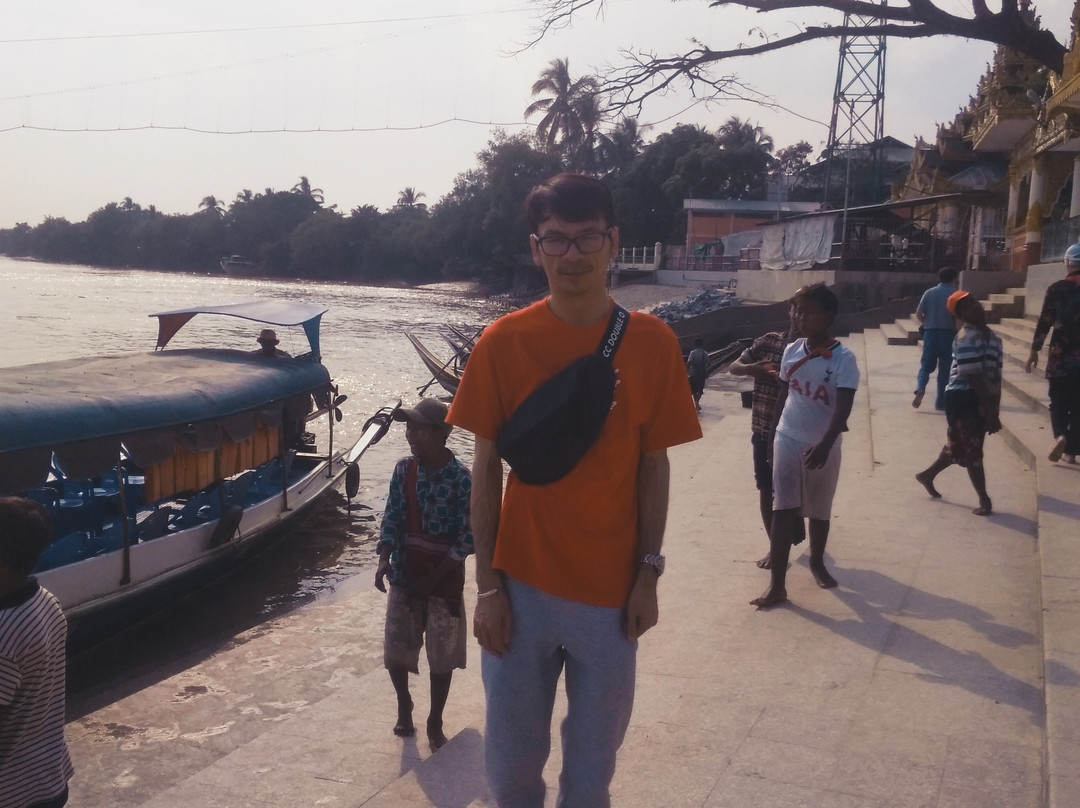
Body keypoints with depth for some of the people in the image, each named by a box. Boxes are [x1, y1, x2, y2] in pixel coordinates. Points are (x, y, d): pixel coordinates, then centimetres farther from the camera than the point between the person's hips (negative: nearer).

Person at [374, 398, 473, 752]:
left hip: (444, 580, -4)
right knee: (395, 650, 10)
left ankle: (435, 722, 26)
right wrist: (384, 560, -17)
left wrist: (433, 577, -18)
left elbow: (467, 538, -14)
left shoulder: (460, 478, -16)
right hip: (404, 576, 4)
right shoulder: (403, 469, -3)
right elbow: (391, 518, 0)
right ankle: (404, 705, 36)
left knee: (441, 656, 7)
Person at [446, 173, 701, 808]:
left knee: (594, 756, 14)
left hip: (612, 589, 0)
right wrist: (488, 583, -4)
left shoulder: (652, 343, -6)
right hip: (521, 583, 0)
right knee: (513, 757, 14)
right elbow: (487, 467, -2)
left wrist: (649, 574, -1)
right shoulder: (503, 342, -6)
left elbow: (653, 464, 1)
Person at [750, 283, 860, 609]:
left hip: (823, 447, -2)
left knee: (819, 510, 17)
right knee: (783, 511, -5)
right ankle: (777, 585, -5)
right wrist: (775, 432, 14)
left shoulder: (843, 358, -14)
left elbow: (843, 407, -22)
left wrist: (824, 445, -35)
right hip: (788, 441, 2)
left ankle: (817, 562, 42)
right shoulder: (791, 350, -1)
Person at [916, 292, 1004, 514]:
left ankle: (927, 475, 40)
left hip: (982, 398, 9)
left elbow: (995, 375, 13)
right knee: (971, 450, -2)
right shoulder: (967, 339, -17)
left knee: (959, 445, 20)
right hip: (964, 398, -9)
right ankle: (984, 500, 6)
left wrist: (994, 409, 8)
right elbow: (974, 377, -21)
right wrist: (991, 411, -20)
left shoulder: (991, 336, 11)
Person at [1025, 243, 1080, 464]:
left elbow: (1044, 322, -6)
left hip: (1061, 355, -1)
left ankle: (1060, 435, -13)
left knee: (1058, 401, 11)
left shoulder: (1057, 288, -5)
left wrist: (1035, 351, 1)